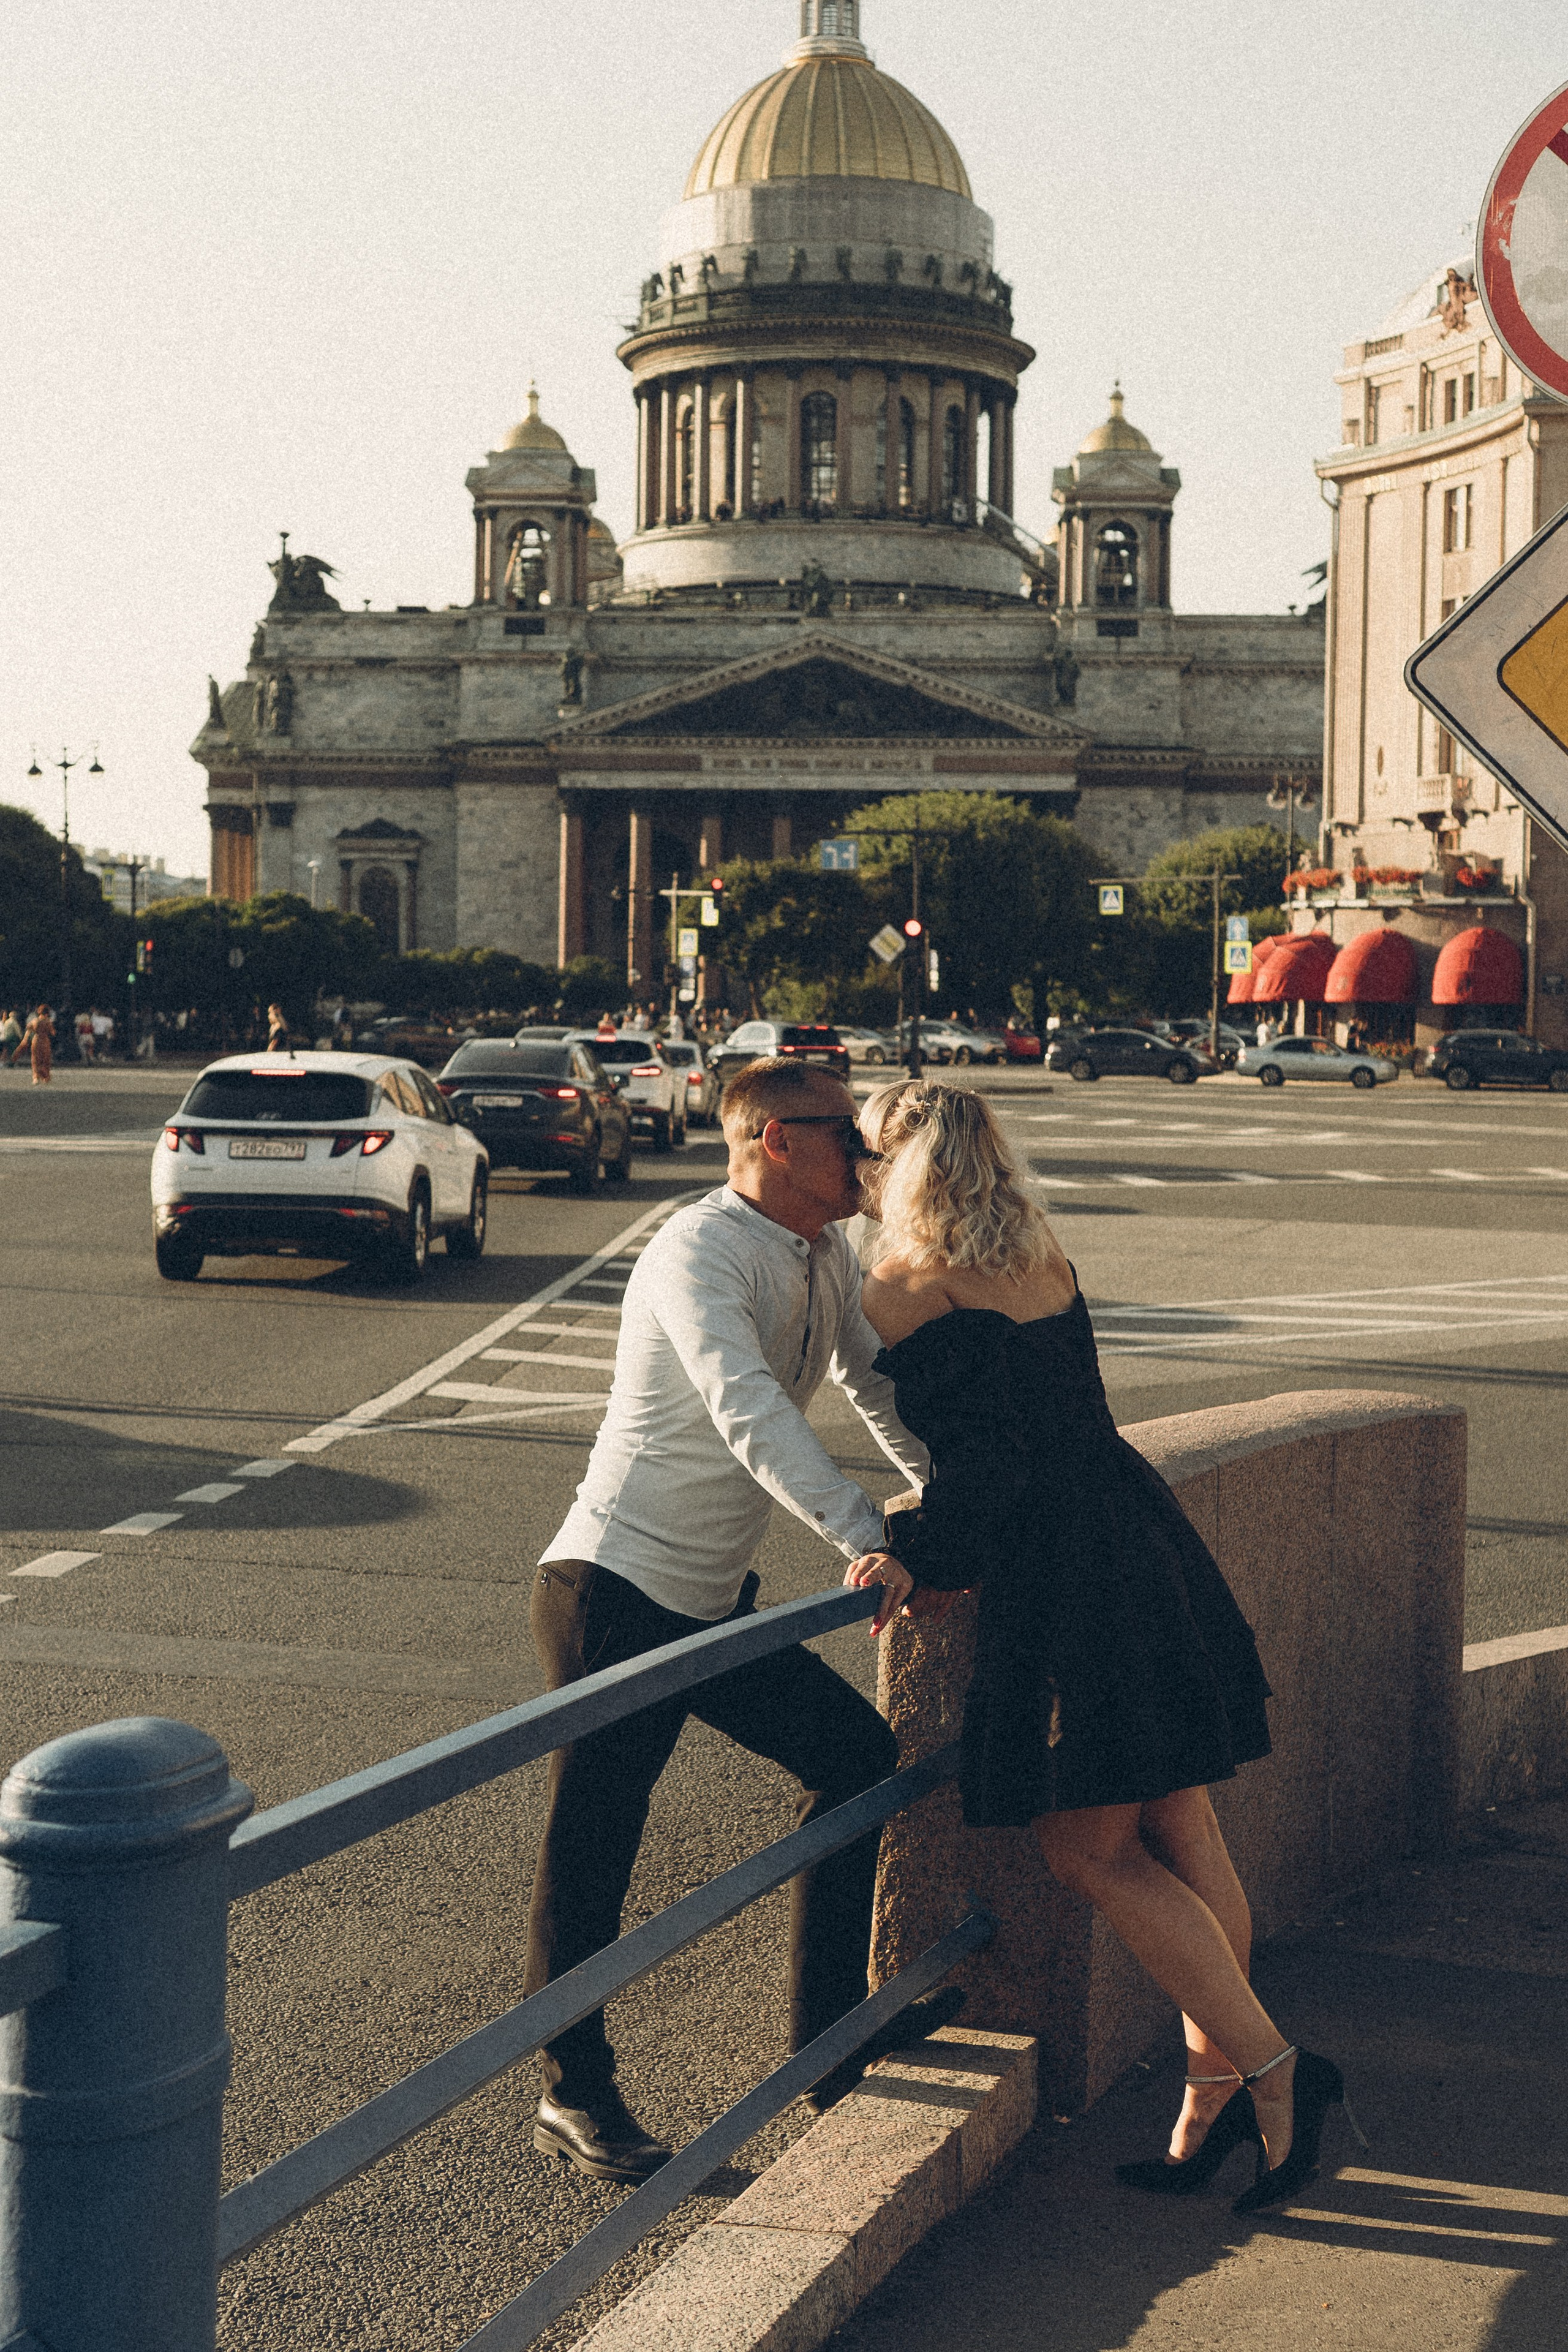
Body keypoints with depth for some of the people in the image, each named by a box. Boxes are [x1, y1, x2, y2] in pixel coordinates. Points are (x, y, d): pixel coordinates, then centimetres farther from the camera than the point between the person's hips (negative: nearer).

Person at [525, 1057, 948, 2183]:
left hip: (718, 1602, 9)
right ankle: (576, 2096, 16)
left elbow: (881, 1386, 21)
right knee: (595, 1839, 0)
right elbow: (748, 1410, -37)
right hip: (614, 1593, -9)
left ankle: (829, 2039, 23)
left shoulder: (827, 1258, 7)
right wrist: (863, 1536, -46)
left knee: (858, 1755, 11)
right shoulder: (699, 1255, -21)